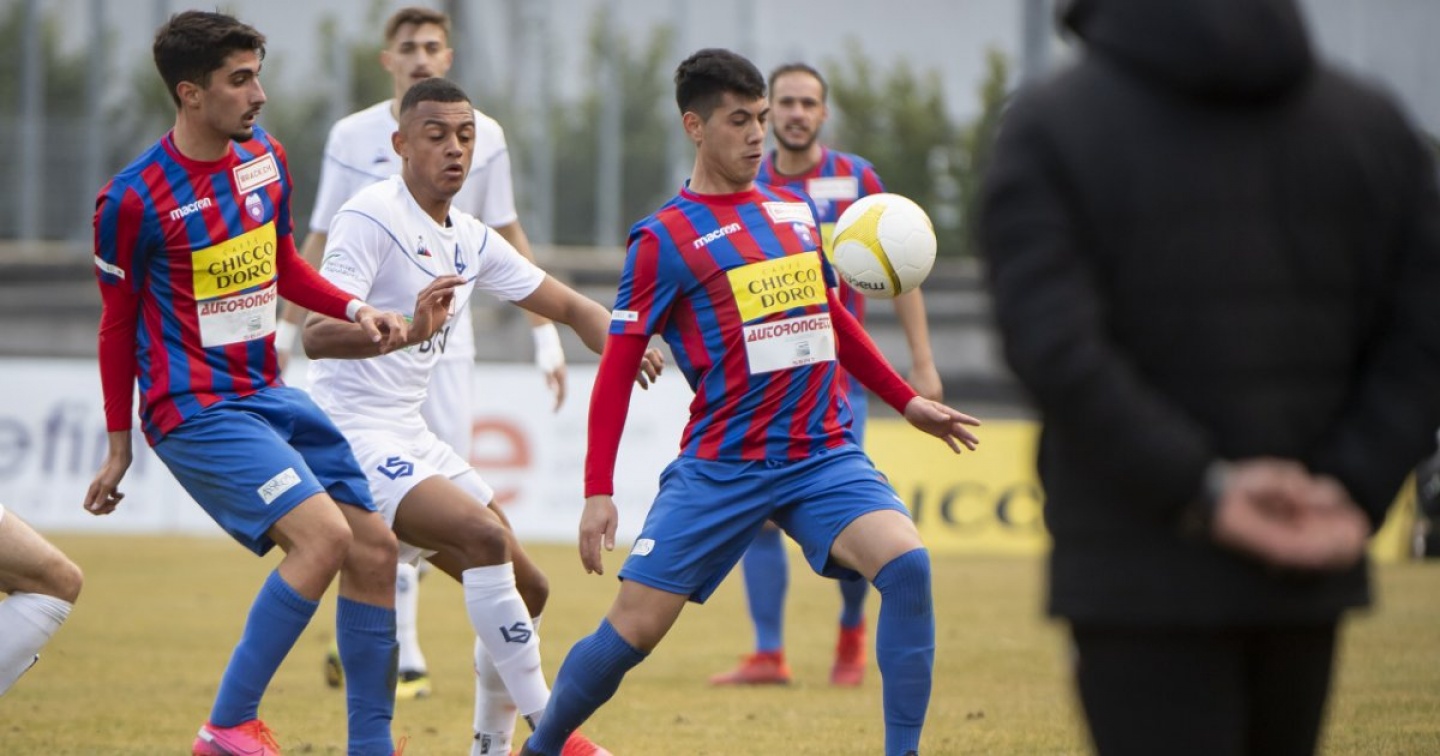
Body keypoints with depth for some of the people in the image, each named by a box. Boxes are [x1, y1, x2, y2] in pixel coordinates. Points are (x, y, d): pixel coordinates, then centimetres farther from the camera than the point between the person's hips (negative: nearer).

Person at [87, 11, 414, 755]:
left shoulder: (265, 157, 5)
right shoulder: (134, 200, -15)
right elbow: (118, 323, -3)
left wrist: (357, 310, 4)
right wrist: (119, 445, 2)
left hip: (267, 394, 8)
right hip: (196, 408, -8)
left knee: (375, 546, 3)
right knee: (324, 534, -23)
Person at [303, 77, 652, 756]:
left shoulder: (471, 240, 10)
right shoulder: (370, 218, -15)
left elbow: (569, 307, 16)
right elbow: (316, 335, -26)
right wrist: (405, 326, -45)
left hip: (411, 438, 9)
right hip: (354, 434, -9)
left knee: (524, 585, 8)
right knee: (485, 538, -25)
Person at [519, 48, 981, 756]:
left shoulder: (797, 209, 12)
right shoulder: (665, 238, -4)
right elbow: (617, 368, -4)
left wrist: (906, 401, 25)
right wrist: (598, 492, -10)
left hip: (824, 455, 4)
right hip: (722, 468, -4)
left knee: (907, 564, -22)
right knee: (632, 629, -4)